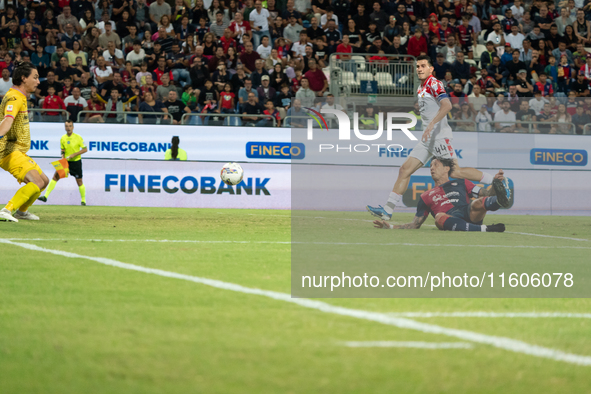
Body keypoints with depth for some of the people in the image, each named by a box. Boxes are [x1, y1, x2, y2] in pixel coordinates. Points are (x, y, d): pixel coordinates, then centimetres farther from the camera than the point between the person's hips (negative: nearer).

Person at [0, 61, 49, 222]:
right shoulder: (14, 97, -17)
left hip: (18, 151, 10)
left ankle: (22, 211, 34)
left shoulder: (20, 97, 15)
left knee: (43, 180, 19)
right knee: (36, 182, -25)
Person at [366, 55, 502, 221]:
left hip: (439, 136, -9)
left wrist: (431, 125, -32)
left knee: (455, 171, -12)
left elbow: (447, 105, -25)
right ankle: (387, 210, 2)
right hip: (428, 138, 9)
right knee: (405, 170, 2)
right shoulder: (421, 88, 18)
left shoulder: (434, 83, -10)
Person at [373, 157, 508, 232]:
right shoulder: (426, 197, 34)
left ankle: (500, 200, -67)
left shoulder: (461, 184, 31)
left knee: (477, 203, -32)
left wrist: (495, 183, 1)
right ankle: (485, 229, -51)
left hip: (470, 216, 1)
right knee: (439, 217, -37)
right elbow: (415, 225, 31)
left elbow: (485, 194, 22)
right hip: (451, 222, -1)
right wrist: (390, 226, 19)